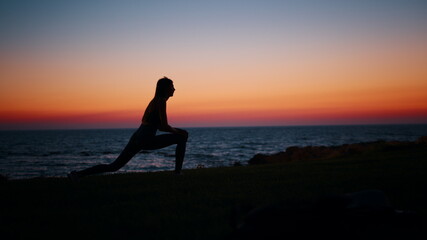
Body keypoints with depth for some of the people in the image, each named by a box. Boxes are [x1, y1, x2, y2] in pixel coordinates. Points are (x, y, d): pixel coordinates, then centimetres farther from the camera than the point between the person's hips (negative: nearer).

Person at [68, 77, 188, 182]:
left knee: (113, 167, 9)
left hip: (137, 138, 9)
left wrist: (175, 130, 22)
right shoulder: (161, 101, -7)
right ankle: (177, 172, -4)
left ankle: (78, 174, 3)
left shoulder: (156, 100, 22)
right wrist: (177, 131, 7)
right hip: (146, 139, -9)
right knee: (182, 137, -2)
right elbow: (164, 126, -11)